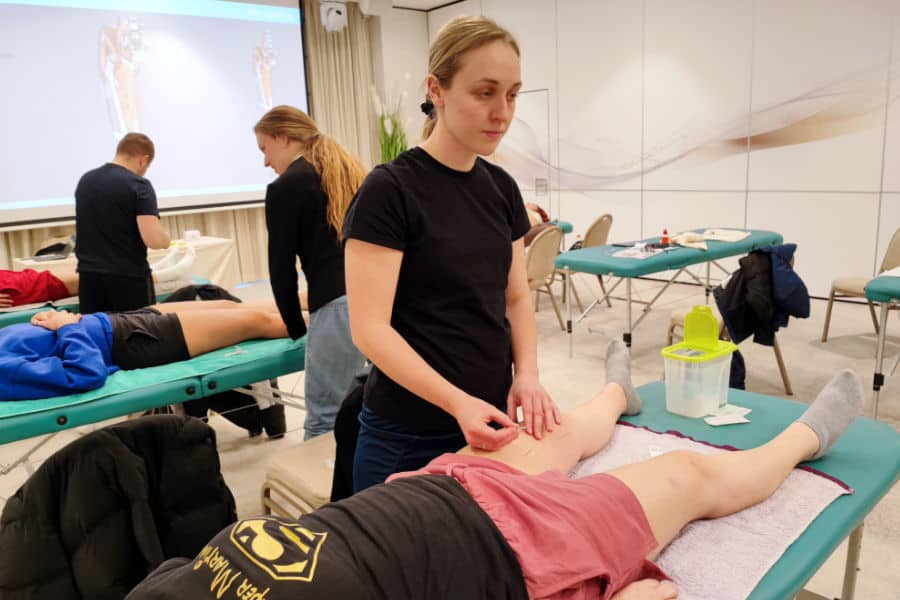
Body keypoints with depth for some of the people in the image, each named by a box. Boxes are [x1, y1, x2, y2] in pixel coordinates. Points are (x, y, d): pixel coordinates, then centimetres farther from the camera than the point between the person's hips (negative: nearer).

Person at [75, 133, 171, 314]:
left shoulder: (85, 180, 11)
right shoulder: (138, 185, -12)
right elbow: (153, 239, -20)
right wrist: (166, 240, 1)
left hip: (89, 276, 6)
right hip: (129, 278, -6)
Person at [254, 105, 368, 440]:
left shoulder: (285, 187, 2)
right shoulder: (351, 171, 22)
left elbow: (282, 265, 4)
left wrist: (296, 327, 17)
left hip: (341, 306, -7)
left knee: (323, 418, 3)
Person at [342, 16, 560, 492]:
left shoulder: (501, 187, 5)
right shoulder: (389, 190, -14)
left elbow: (516, 296, 10)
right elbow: (370, 328, -18)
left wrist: (527, 374, -6)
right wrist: (456, 402, -27)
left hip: (491, 423, 6)